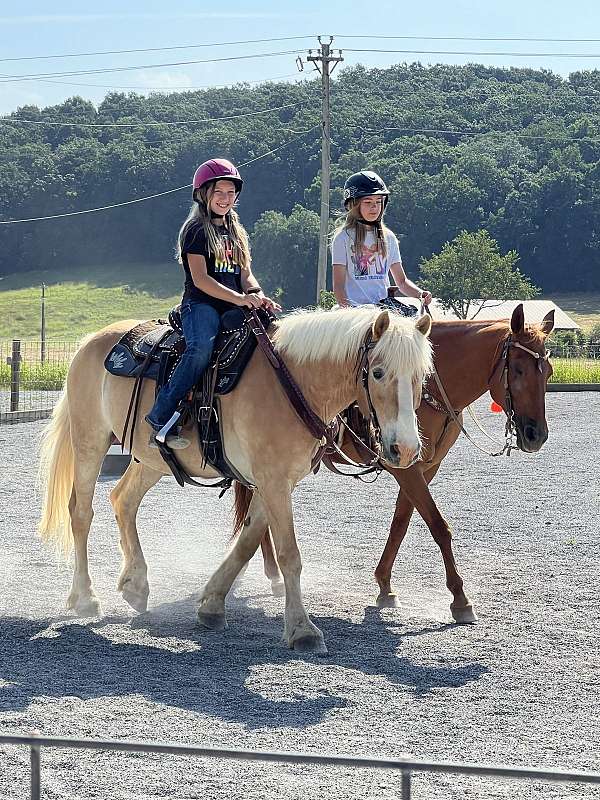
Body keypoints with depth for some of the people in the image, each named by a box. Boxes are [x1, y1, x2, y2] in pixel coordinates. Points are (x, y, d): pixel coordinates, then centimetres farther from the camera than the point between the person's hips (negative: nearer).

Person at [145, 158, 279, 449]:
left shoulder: (236, 232, 23)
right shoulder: (196, 230, 0)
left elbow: (245, 274, 18)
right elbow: (200, 278, -10)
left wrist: (258, 295, -6)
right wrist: (240, 298, -21)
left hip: (232, 309, 7)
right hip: (200, 305, -7)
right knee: (202, 347, -36)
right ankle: (160, 417, -37)